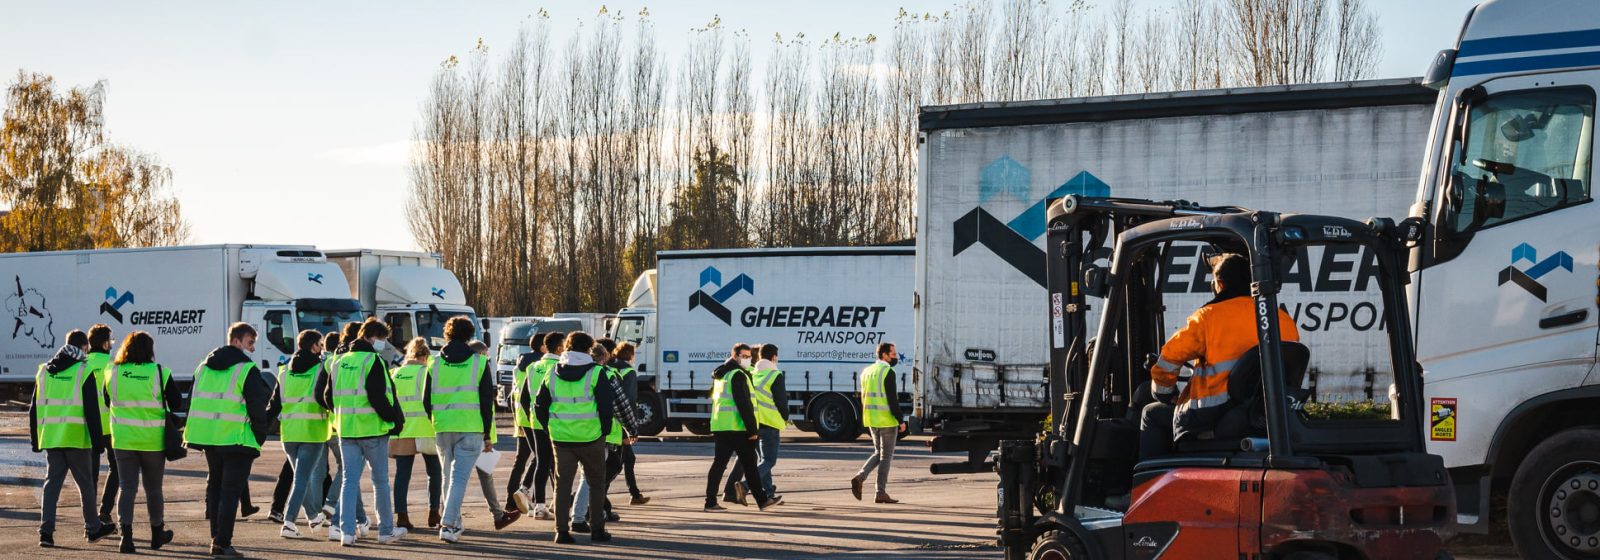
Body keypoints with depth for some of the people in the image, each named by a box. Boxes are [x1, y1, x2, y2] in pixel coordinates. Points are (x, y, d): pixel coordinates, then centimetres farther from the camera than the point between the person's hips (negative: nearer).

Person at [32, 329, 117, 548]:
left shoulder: (44, 371, 10)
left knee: (52, 482, 6)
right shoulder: (84, 372, -6)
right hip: (76, 438, -4)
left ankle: (46, 529, -7)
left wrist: (35, 439, 19)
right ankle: (92, 528, 21)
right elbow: (92, 411, -9)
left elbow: (35, 409, 13)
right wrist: (98, 440, -5)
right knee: (86, 483, 9)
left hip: (50, 438, 4)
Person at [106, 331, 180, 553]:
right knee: (153, 488, 13)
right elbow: (177, 403, -3)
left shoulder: (114, 373, -2)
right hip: (153, 441, -1)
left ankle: (126, 534, -11)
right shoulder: (159, 373, -10)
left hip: (123, 440, 1)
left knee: (128, 487, 3)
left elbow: (107, 402, 12)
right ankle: (157, 534, 27)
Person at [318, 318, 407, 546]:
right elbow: (378, 397, -19)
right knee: (380, 480, 6)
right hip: (372, 429, -5)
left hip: (346, 430, 6)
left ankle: (346, 530, -3)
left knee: (349, 479, 6)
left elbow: (327, 397, 14)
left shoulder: (341, 362, 11)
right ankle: (386, 530, 14)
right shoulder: (373, 361, -11)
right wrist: (395, 419, -8)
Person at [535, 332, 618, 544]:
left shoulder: (553, 375, 7)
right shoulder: (596, 373, -6)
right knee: (596, 483, 11)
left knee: (563, 483, 6)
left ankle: (562, 530, -1)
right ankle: (597, 529, 12)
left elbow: (540, 405, 9)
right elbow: (607, 405, -11)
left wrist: (550, 430, 16)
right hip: (590, 437, -3)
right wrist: (605, 430, 1)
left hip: (561, 437, 3)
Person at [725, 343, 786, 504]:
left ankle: (770, 494, 18)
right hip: (769, 423, -7)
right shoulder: (775, 376, -10)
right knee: (769, 460, -5)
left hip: (752, 422, 7)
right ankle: (744, 485, -24)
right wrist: (786, 417, 7)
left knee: (764, 458, 17)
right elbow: (781, 400, -10)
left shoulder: (751, 374, 10)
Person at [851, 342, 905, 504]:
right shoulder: (888, 372, -14)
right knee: (886, 456, 1)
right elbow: (892, 399, -19)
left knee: (879, 453, 18)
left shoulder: (867, 371, 11)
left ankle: (860, 477, -2)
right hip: (887, 420, -7)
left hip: (871, 419, 7)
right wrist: (901, 420, -15)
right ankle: (881, 493, 2)